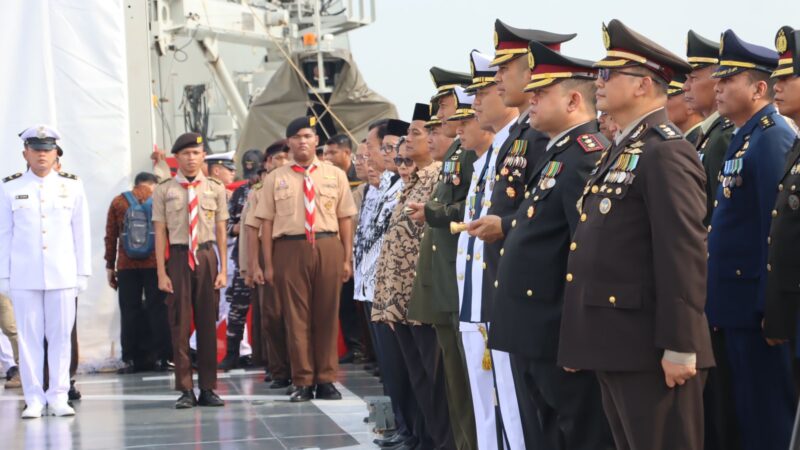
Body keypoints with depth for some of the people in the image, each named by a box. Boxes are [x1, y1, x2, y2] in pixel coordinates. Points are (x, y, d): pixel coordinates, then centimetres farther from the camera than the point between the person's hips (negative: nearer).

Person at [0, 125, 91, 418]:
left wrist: (83, 273, 4)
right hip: (24, 276, 0)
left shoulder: (72, 187, 8)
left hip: (62, 274, 0)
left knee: (61, 336, 0)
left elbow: (81, 232, 9)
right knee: (29, 337, 0)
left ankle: (58, 397, 7)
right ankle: (34, 400, 5)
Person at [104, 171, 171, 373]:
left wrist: (109, 266, 11)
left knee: (129, 311, 5)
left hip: (126, 266, 1)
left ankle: (131, 359, 4)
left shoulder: (118, 202, 8)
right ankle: (161, 358, 0)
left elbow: (110, 237, 7)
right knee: (158, 310, 2)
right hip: (155, 265, -1)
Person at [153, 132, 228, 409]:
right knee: (180, 324, 0)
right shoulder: (164, 191, 3)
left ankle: (208, 388, 12)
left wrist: (223, 269, 2)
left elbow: (221, 231, 7)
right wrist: (161, 272, -4)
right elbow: (160, 233, 1)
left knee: (208, 324, 5)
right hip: (178, 257, -1)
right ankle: (185, 389, 5)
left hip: (207, 257, 1)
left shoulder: (215, 189, 6)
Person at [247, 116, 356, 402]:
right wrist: (268, 264, -1)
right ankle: (303, 382, 9)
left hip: (328, 248, 1)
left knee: (327, 315, 5)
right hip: (290, 249, -1)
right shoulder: (276, 179, 7)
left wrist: (347, 258, 1)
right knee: (296, 316, 2)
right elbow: (266, 222, 4)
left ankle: (326, 380, 13)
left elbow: (345, 218, 7)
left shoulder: (335, 175, 9)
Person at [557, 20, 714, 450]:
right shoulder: (620, 151, 18)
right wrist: (583, 341, 21)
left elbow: (684, 254, -19)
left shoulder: (666, 153, -12)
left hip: (650, 350, -10)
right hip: (614, 346, 10)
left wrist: (679, 347, -22)